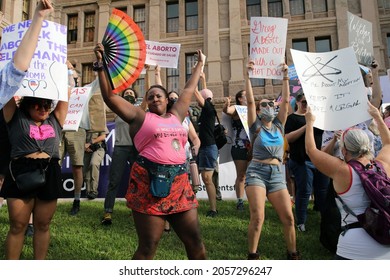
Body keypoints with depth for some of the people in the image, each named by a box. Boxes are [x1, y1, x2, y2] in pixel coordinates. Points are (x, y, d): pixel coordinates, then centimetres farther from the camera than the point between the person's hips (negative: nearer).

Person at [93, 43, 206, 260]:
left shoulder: (176, 115, 18)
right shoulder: (139, 116, 6)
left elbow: (188, 90, 30)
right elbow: (110, 97, 2)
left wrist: (199, 65, 40)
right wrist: (101, 66, -2)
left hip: (179, 184, 5)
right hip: (149, 184, -5)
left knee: (195, 242, 11)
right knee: (148, 247, 3)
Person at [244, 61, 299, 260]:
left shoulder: (278, 125, 12)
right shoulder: (256, 126, 3)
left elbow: (286, 100, 8)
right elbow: (250, 101, -7)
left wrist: (285, 77, 7)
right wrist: (248, 76, -10)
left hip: (277, 174, 4)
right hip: (256, 172, -4)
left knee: (288, 217, 0)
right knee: (257, 217, -13)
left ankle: (292, 254, 18)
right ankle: (252, 255, 2)